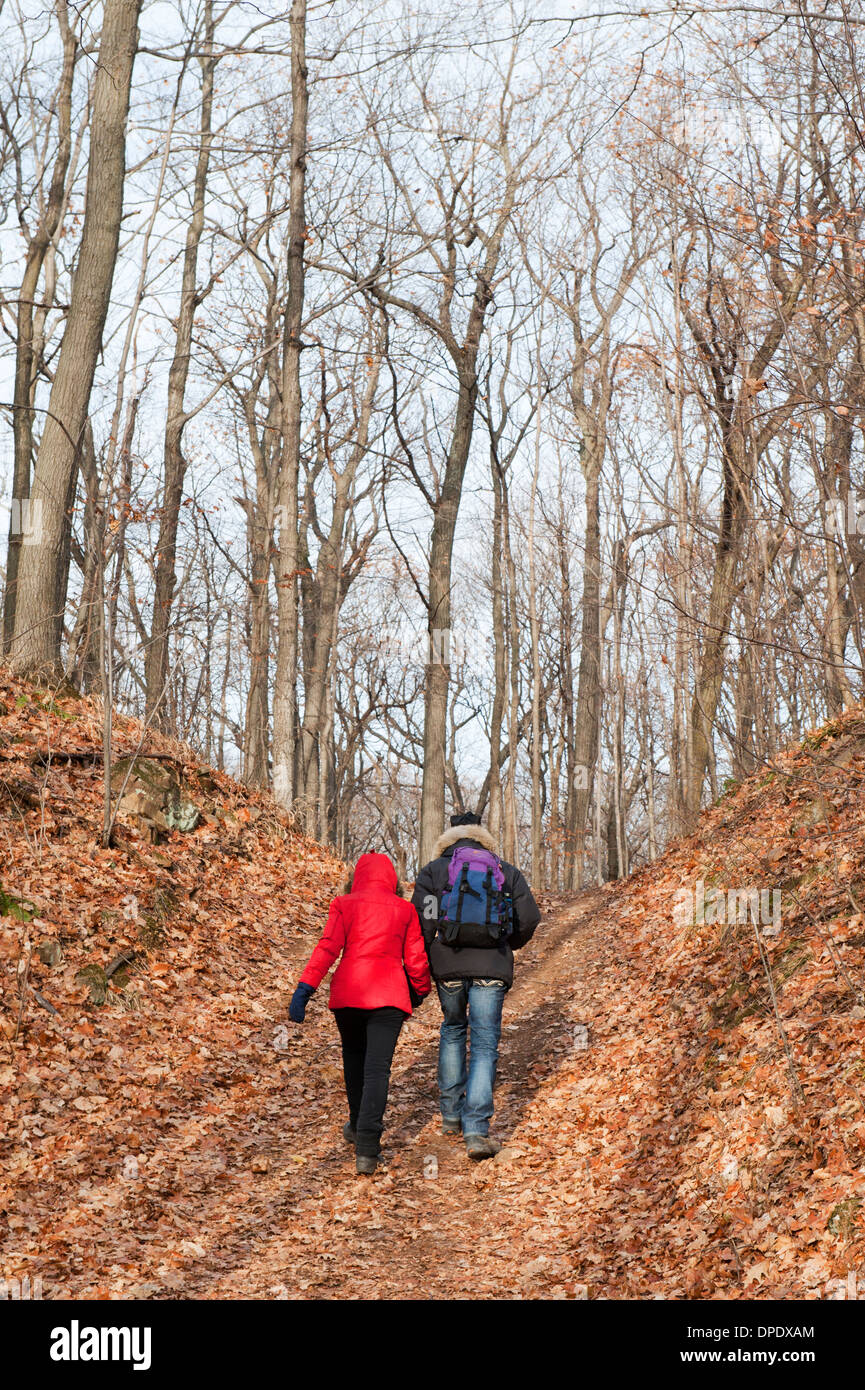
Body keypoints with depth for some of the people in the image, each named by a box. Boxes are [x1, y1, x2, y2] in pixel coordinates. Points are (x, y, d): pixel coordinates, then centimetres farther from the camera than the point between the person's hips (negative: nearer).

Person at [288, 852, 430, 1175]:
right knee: (377, 1067, -3)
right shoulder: (404, 909, 10)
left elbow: (328, 948, -7)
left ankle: (358, 1125, 38)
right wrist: (420, 991, 29)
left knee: (354, 1057, 22)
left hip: (347, 991, 1)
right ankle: (367, 1148, -15)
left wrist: (304, 989, -11)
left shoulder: (345, 904, 6)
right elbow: (416, 959, 11)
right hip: (389, 994, -1)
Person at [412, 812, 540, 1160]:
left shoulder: (433, 870, 8)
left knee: (453, 1030, 23)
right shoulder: (507, 873, 13)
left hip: (448, 964, 1)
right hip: (492, 968, -1)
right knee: (485, 1044, 1)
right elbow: (529, 919, 6)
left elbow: (422, 922, -3)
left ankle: (451, 1114, 26)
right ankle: (476, 1131, -9)